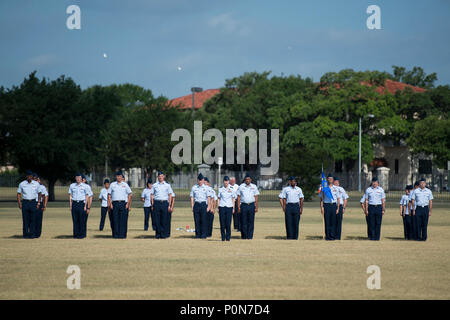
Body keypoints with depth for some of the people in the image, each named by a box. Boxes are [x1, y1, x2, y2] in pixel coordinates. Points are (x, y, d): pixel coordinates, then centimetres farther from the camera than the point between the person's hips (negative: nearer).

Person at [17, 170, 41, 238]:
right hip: (25, 202, -1)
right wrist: (19, 203, -5)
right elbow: (19, 194, 5)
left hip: (33, 202, 1)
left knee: (33, 219, -2)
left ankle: (32, 234, 2)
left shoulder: (36, 184, 6)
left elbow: (39, 194, 11)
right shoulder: (22, 184, 3)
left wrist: (38, 203, 3)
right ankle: (25, 234, 2)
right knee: (25, 219, -2)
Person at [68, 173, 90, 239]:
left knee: (82, 220, -5)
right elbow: (70, 196, 12)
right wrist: (70, 205, 3)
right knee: (75, 220, 1)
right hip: (74, 203, 2)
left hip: (82, 203, -2)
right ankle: (76, 234, 5)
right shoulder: (72, 186, 11)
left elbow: (87, 196, 3)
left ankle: (82, 234, -2)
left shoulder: (85, 186, 4)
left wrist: (85, 206, -6)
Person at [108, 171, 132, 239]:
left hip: (123, 203, -1)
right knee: (115, 220, -3)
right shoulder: (112, 184, 13)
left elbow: (129, 194, 8)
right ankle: (115, 235, 1)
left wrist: (128, 204, -3)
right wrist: (110, 204, -2)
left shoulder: (125, 184, 12)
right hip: (114, 203, 1)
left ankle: (122, 235, -4)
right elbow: (109, 195, 10)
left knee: (123, 220, -6)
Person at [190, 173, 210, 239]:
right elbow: (192, 197, 8)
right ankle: (197, 234, 6)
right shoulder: (194, 187, 9)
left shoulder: (206, 187, 5)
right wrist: (192, 206, 1)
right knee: (197, 220, 0)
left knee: (203, 220, -4)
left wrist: (208, 206, -4)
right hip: (196, 204, 2)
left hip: (203, 204, -2)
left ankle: (203, 235, -1)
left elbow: (208, 197, 4)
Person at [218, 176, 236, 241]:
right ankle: (223, 237, 6)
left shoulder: (231, 189, 5)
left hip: (229, 207, -1)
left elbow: (233, 199, 8)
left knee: (228, 223, -4)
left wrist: (233, 208, 3)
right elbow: (218, 198, 10)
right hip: (222, 207, 1)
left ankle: (228, 237, 4)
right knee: (222, 223, -1)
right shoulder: (220, 189, 6)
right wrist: (218, 207, 3)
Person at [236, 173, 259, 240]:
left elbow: (256, 197, 9)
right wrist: (238, 207, -3)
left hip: (251, 205, 1)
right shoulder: (241, 187, 5)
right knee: (243, 222, -2)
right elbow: (238, 197, 5)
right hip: (243, 205, -1)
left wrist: (256, 207, 2)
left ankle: (250, 236, 2)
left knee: (251, 222, -1)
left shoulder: (254, 187, 9)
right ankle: (243, 236, 6)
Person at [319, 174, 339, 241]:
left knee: (333, 221, 1)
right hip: (326, 205, -1)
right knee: (327, 221, -2)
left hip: (334, 205, 1)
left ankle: (333, 236, 6)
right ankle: (327, 236, 2)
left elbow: (338, 199, 10)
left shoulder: (335, 188, 9)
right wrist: (321, 207, -5)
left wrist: (338, 208, 3)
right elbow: (321, 198, 5)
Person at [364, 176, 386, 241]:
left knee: (378, 223, -2)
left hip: (379, 207, 0)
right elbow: (366, 200, 6)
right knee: (371, 223, -3)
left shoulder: (381, 190, 8)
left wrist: (383, 210, 1)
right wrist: (366, 210, -2)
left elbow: (383, 200, 7)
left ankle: (377, 237, 2)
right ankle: (371, 237, 1)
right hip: (371, 207, 0)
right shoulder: (368, 190, 7)